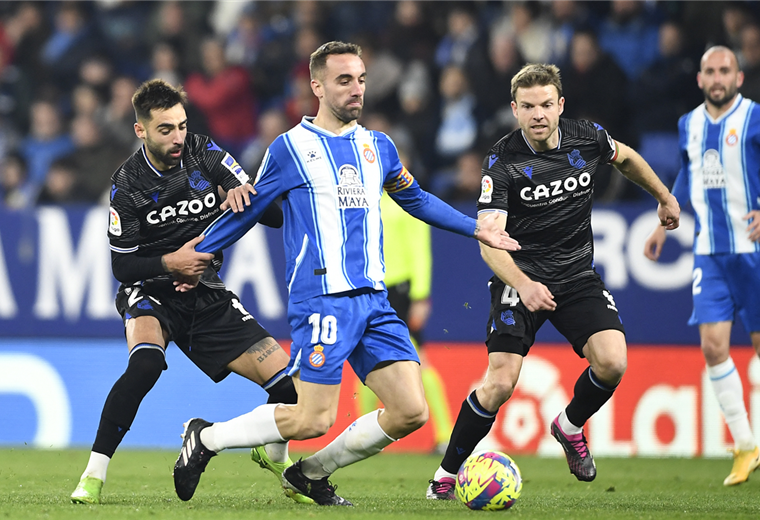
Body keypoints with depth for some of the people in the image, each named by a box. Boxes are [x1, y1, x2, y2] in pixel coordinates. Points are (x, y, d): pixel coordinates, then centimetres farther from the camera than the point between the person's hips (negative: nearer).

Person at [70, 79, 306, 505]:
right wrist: (169, 263, -26)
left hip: (207, 296, 3)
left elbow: (275, 217, -7)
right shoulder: (128, 185, -13)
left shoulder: (206, 155, -7)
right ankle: (94, 475, -27)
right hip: (150, 293, -3)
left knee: (288, 385, -7)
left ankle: (276, 455, 27)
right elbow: (122, 266, -8)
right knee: (146, 363, -37)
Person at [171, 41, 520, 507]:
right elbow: (247, 210, 12)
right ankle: (206, 438, 9)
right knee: (314, 420, -13)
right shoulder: (290, 148, 2)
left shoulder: (378, 146, 16)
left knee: (411, 412, -5)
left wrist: (475, 228, 28)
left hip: (374, 300, 6)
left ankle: (311, 474, 14)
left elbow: (416, 200, 32)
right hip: (322, 299, -6)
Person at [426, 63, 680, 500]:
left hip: (578, 276, 4)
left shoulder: (587, 139, -5)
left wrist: (665, 197, 31)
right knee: (500, 383, -16)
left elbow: (626, 157, 20)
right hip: (522, 278, -4)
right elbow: (488, 240, -25)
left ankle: (570, 426, 14)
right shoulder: (502, 162, -17)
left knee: (612, 362, -18)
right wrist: (522, 284, -41)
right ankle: (447, 475, 2)